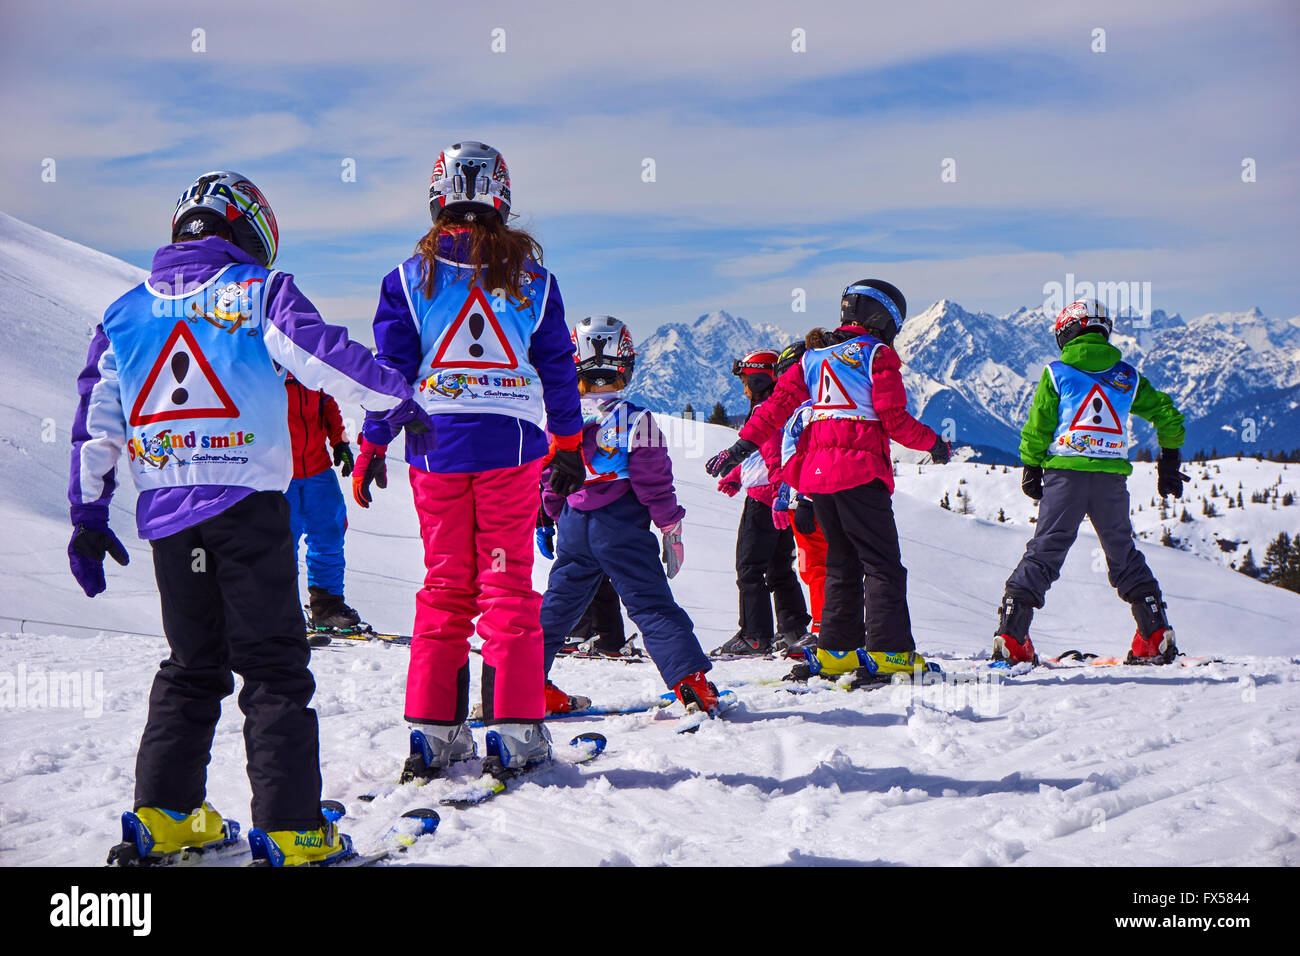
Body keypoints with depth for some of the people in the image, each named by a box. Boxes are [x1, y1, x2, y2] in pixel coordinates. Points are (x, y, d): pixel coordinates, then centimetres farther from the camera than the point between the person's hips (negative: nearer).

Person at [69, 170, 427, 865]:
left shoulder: (124, 313, 15)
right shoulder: (260, 291, 1)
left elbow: (95, 423, 14)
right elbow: (325, 354, -10)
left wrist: (88, 516, 17)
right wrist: (396, 400, 4)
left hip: (166, 514, 5)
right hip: (247, 504, -5)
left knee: (191, 665, 18)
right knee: (273, 666, -1)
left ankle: (163, 814, 16)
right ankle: (289, 828, -5)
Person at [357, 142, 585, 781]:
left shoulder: (410, 276, 2)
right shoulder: (531, 275, 4)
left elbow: (387, 368, 1)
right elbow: (558, 367, 8)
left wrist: (372, 447, 8)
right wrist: (569, 445, 17)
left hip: (435, 447, 1)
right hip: (512, 444, -1)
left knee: (444, 585, 8)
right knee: (508, 584, 3)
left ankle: (432, 730, 7)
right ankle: (515, 731, 0)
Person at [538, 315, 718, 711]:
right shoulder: (637, 421, -11)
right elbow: (654, 484, -9)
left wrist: (554, 519, 26)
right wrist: (671, 530, 0)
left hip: (575, 529, 4)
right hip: (623, 530, -4)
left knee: (557, 605, 16)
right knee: (652, 606, -4)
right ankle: (691, 681, -13)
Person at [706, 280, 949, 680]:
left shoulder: (814, 355, 16)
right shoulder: (877, 354, -2)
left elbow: (777, 404, 11)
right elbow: (894, 420, -6)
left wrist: (744, 445, 12)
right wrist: (934, 443, 8)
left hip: (816, 473, 7)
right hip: (859, 473, -6)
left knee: (842, 562, 15)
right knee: (883, 565, -2)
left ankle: (835, 651, 12)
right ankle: (887, 651, -9)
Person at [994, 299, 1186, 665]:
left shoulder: (1056, 373, 2)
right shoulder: (1127, 377, 10)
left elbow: (1036, 428, 1)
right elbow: (1168, 417, 15)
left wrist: (1031, 470, 13)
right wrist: (1169, 463, 27)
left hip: (1065, 473, -2)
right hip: (1112, 477, 2)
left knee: (1044, 553, 1)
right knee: (1124, 556, 15)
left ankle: (1010, 637, -6)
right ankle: (1156, 636, 10)